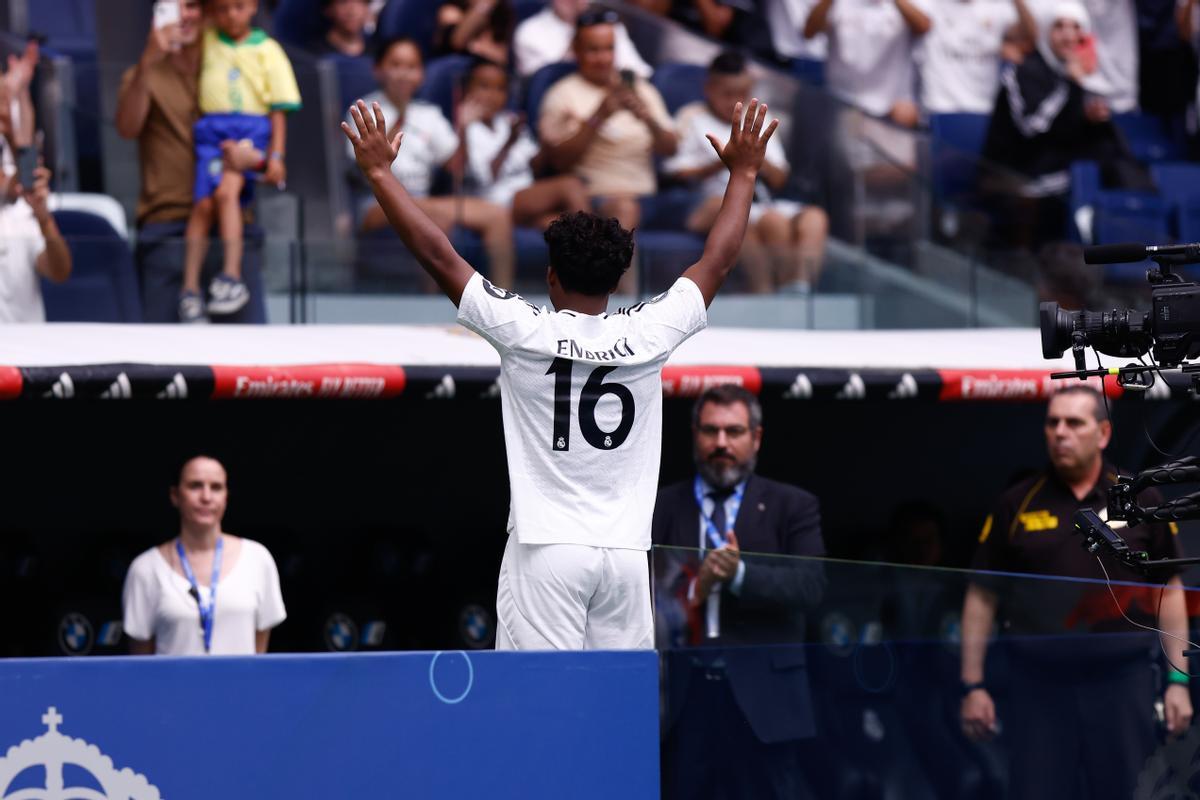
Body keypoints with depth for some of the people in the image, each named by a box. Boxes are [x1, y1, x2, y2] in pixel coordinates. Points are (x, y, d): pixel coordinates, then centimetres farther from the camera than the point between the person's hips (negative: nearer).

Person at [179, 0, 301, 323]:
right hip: (212, 130, 3)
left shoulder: (267, 50, 4)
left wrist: (276, 155, -5)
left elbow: (279, 108, 2)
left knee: (226, 190, -26)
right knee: (203, 203, -10)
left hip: (252, 129, -3)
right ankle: (190, 288, -11)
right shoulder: (207, 39, 14)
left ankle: (232, 276, -31)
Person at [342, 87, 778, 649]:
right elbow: (717, 262, 15)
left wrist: (379, 171, 5)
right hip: (626, 554, 3)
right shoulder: (648, 336, 1)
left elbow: (436, 254, -3)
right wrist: (743, 174, 27)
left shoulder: (526, 333, -6)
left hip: (547, 554, -3)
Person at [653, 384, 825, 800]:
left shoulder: (792, 507, 8)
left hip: (761, 698, -1)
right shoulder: (661, 508, 11)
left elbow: (810, 584, -6)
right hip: (683, 692, 1)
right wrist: (693, 590, -16)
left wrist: (740, 574, -21)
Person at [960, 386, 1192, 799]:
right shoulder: (1016, 505, 5)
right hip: (1037, 683, 0)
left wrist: (1178, 680, 3)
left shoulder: (1140, 501, 5)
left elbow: (1169, 591, 10)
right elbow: (981, 596, 8)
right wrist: (973, 684, 2)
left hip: (1121, 683, 0)